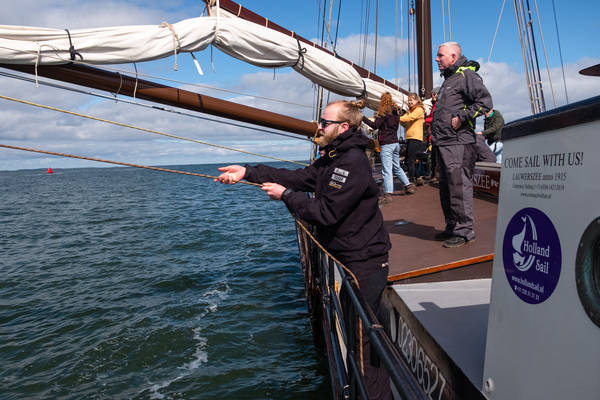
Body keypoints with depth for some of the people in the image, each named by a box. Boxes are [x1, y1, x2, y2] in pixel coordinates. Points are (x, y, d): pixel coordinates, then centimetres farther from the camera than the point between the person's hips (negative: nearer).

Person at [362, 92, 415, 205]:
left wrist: (363, 118, -10)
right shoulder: (396, 112, 14)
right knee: (397, 167, 21)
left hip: (386, 144, -8)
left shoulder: (384, 112, -9)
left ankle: (388, 194, -12)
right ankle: (408, 186, 29)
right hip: (395, 142, 8)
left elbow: (375, 125, -14)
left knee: (387, 170, -10)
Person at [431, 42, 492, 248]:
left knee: (459, 185, -9)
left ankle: (464, 231, -3)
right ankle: (452, 227, 22)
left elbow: (485, 101, -15)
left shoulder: (466, 74, -4)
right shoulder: (448, 79, 25)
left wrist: (461, 117, -17)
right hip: (443, 143, 10)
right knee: (446, 186, 12)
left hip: (458, 142, -10)